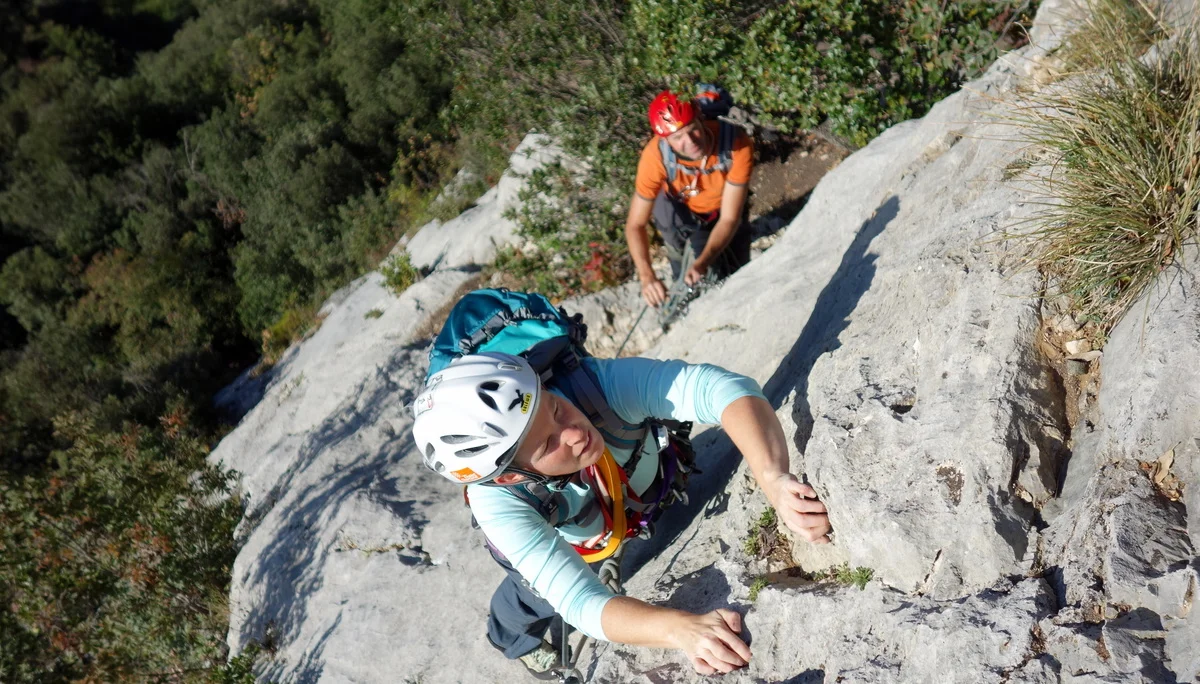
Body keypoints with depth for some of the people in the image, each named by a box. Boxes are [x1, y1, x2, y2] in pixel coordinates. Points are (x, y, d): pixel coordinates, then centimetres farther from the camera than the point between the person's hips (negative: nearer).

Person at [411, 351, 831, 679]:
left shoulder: (598, 384, -46)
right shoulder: (498, 504, -44)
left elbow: (721, 388, -58)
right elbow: (582, 603, -49)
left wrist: (775, 483, -74)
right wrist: (681, 628, -67)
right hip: (536, 529, -1)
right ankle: (517, 639, 53)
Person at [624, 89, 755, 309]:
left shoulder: (737, 145, -41)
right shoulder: (656, 156, -40)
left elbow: (729, 218, -37)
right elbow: (635, 224, -34)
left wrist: (703, 262, -53)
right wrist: (647, 276, -50)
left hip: (723, 207, 0)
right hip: (679, 207, 0)